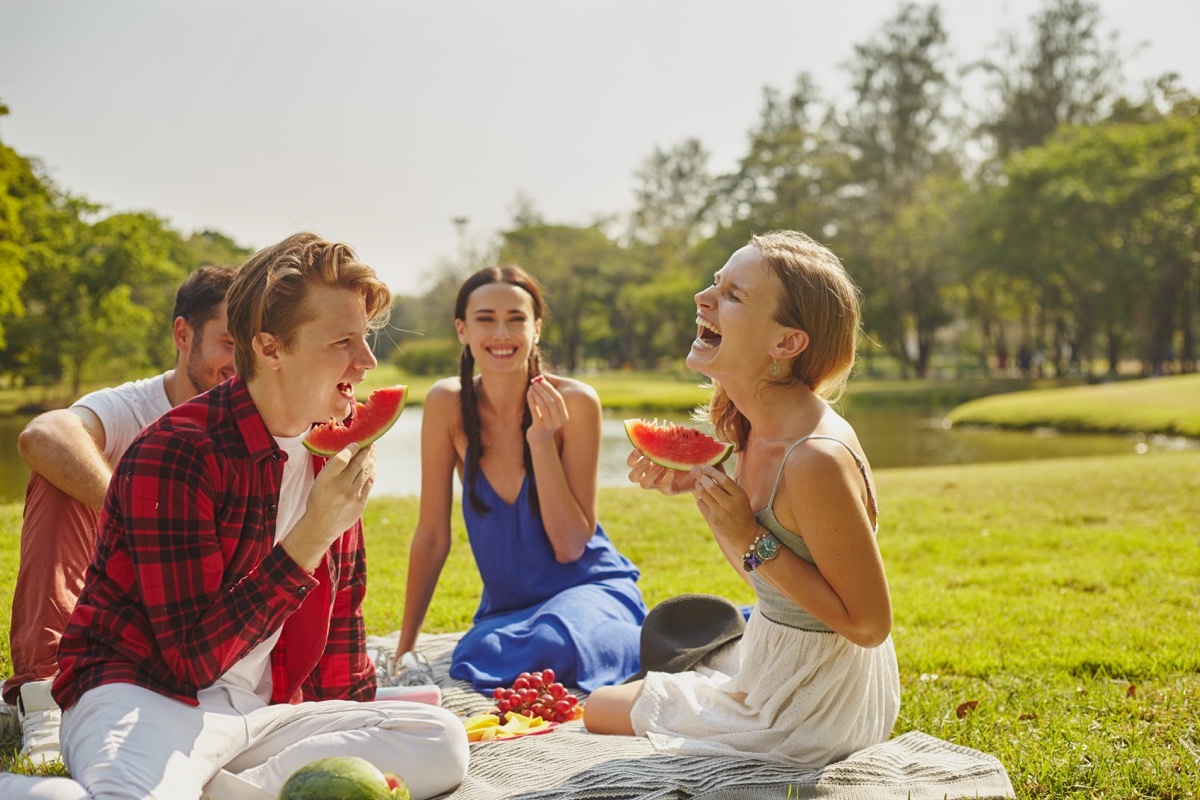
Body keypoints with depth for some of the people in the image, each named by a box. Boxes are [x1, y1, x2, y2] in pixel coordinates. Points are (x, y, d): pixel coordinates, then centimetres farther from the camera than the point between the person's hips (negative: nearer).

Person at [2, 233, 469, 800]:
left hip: (260, 712, 9)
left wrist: (359, 727, 20)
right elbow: (192, 659, -18)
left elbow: (341, 611, 22)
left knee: (443, 742, -19)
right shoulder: (174, 454, -15)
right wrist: (310, 538, -22)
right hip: (143, 697, -9)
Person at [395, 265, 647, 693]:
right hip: (505, 608, 4)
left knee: (551, 645, -36)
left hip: (590, 588, -4)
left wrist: (542, 444, -24)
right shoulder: (447, 404, -9)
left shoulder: (574, 402, -15)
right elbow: (432, 537, -2)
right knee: (478, 661, -28)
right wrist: (405, 647, 1)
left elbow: (571, 547, -14)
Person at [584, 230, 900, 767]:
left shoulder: (818, 458, -31)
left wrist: (755, 540, -27)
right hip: (769, 660, 8)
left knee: (599, 710, 11)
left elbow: (870, 624, -24)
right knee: (602, 701, 28)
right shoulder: (758, 426, -3)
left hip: (816, 705, -8)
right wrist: (696, 484, -5)